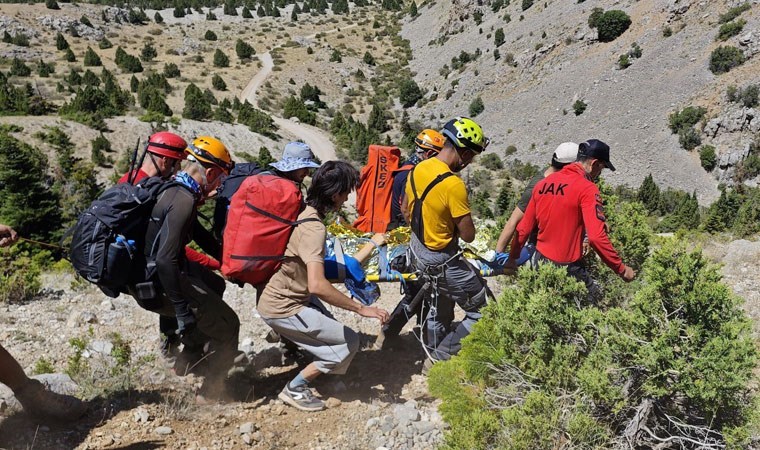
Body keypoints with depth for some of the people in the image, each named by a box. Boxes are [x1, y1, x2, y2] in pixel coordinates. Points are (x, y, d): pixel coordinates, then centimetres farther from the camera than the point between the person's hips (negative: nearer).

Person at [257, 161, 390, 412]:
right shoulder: (314, 228, -28)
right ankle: (295, 389, 5)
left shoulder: (303, 212, 1)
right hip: (284, 309, -9)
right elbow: (317, 286, -38)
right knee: (349, 342, -4)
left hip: (285, 295, 9)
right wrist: (361, 309, -32)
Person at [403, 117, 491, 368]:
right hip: (442, 261, -9)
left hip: (418, 248, 9)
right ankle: (441, 357, 13)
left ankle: (434, 354, 46)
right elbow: (468, 235, -22)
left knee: (441, 302, 30)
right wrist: (457, 219, -5)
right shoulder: (454, 185, -28)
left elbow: (407, 212, 10)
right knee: (484, 312, 7)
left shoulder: (417, 169, -3)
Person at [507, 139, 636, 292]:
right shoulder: (587, 189, -14)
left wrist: (512, 258, 18)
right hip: (568, 267, -7)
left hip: (539, 262, 7)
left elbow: (524, 228, 9)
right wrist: (621, 269, -14)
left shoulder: (543, 183, 5)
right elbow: (597, 237, -23)